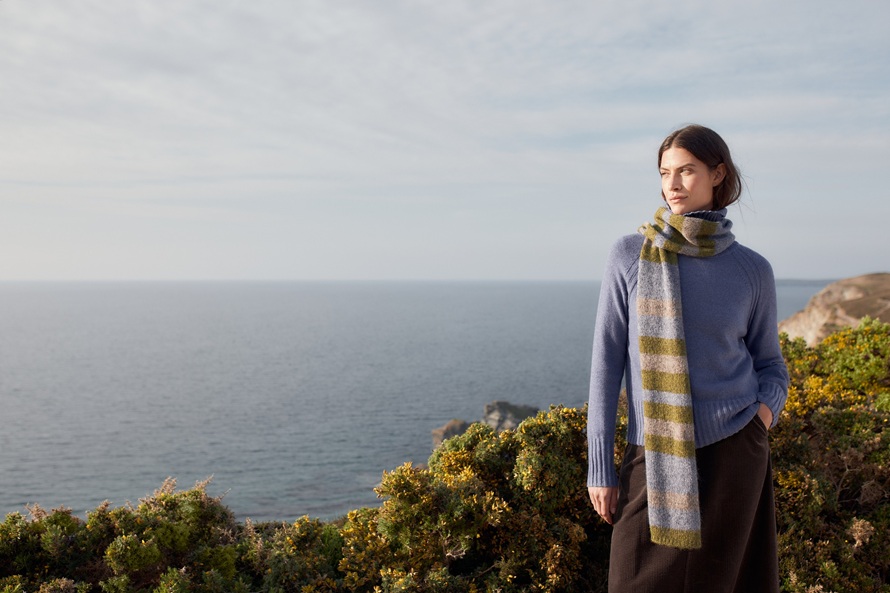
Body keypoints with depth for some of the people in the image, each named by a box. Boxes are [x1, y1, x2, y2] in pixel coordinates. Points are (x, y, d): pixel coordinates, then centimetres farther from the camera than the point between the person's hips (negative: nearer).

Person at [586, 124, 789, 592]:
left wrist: (767, 407, -10)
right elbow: (606, 363, -3)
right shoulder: (629, 255, -4)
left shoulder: (752, 270, 0)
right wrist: (599, 466, -5)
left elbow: (769, 363, 13)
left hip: (733, 449, 1)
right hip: (654, 456, 0)